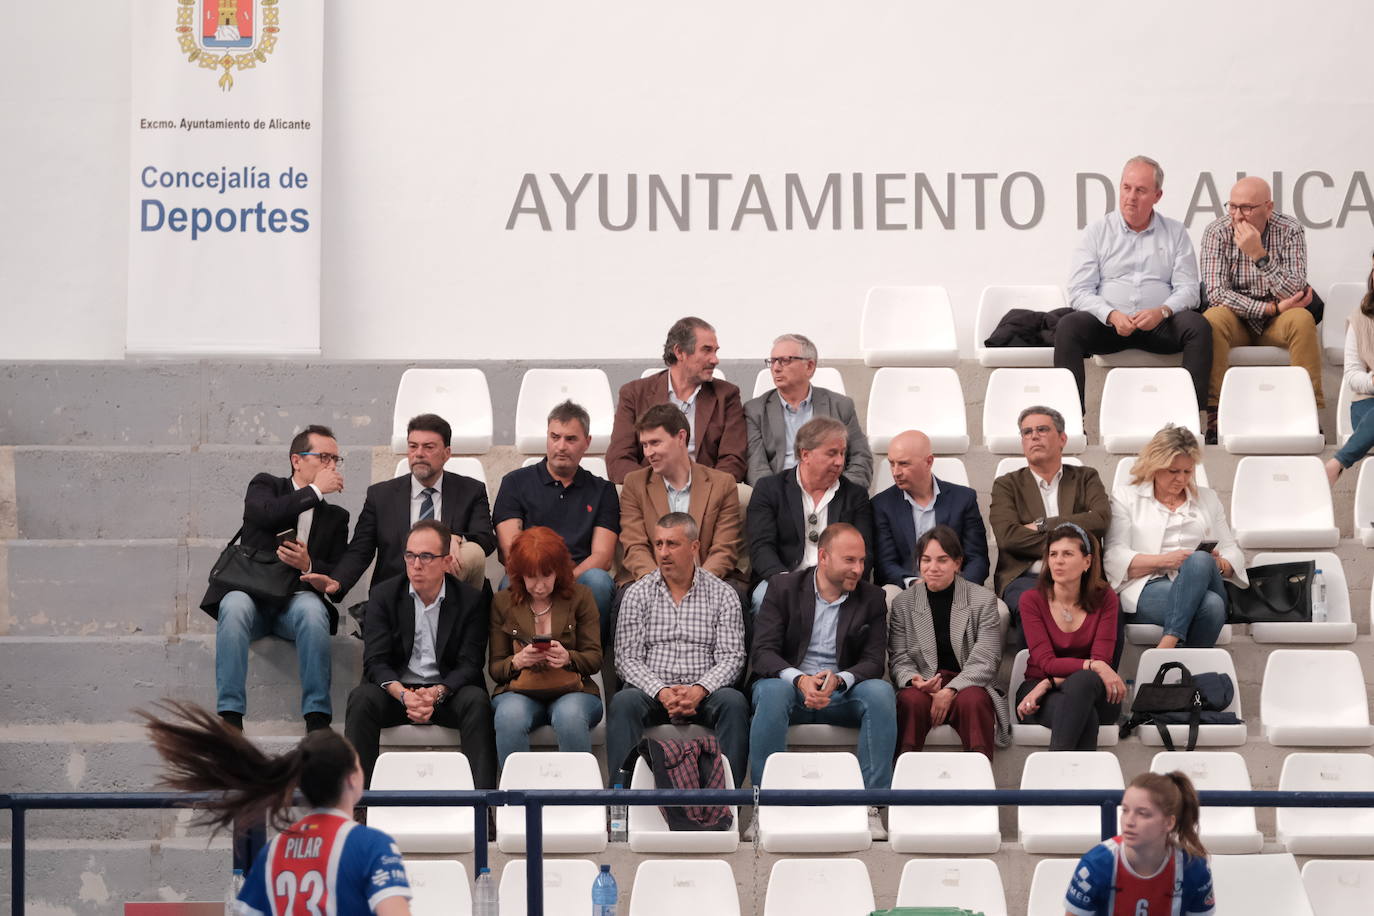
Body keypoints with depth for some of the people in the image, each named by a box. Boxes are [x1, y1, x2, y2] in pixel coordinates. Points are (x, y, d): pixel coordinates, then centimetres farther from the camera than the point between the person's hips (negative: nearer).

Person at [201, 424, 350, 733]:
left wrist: (309, 565, -11)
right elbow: (266, 513, -13)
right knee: (235, 606, -36)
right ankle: (230, 716, -39)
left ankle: (318, 720, -36)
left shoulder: (336, 516, 20)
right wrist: (315, 491, -7)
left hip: (297, 599, 1)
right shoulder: (266, 485, 13)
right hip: (251, 593, -1)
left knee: (312, 610, -34)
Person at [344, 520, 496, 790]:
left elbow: (469, 665, -6)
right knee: (362, 698, -29)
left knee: (477, 701, -31)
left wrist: (436, 694, -26)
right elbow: (375, 662, -6)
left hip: (447, 690, 0)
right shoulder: (383, 595, 1)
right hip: (396, 689, 1)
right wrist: (403, 695, -26)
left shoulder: (472, 600, -1)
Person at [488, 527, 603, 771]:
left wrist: (568, 658, -18)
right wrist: (517, 661, -14)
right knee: (510, 716, -36)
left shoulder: (580, 597, 8)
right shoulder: (503, 602, 10)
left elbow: (595, 658, 4)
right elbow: (494, 667, 8)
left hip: (572, 690, -1)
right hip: (519, 690, 1)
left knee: (570, 715, -37)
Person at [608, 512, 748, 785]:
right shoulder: (637, 594, 11)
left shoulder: (723, 595, 10)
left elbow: (731, 657, 2)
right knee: (623, 701, -32)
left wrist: (700, 690, -18)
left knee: (734, 702, -32)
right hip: (651, 690, 0)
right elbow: (628, 658, 4)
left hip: (704, 693, 0)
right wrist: (661, 692, -15)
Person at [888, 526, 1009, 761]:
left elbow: (985, 661, -3)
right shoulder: (903, 603, 12)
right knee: (912, 701, -34)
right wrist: (914, 680, -17)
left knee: (972, 701, -36)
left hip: (968, 685, -1)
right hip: (923, 685, 1)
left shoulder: (983, 600, 5)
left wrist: (950, 691, -18)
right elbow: (899, 659, 8)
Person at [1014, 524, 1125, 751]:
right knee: (1086, 715, -38)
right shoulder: (1032, 601, -2)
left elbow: (1102, 659, -8)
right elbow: (1046, 662, -10)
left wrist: (1049, 683, -21)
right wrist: (1093, 666, -28)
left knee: (1083, 681, -39)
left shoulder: (1105, 599, 0)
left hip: (1092, 692, 1)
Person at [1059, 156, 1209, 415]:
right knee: (1068, 326, -30)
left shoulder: (1175, 233, 14)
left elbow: (1187, 289, 6)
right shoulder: (1097, 232, 11)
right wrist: (1112, 315, -17)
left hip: (1159, 325, 1)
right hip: (1108, 324, 0)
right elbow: (1079, 292, 2)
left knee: (1198, 326, -29)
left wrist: (1162, 311, -16)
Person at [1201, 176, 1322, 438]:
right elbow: (1216, 293, -18)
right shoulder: (1217, 232, -9)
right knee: (1212, 319, -31)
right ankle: (1214, 415, -32)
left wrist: (1260, 256, -33)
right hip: (1235, 320, 0)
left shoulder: (1290, 231, -11)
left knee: (1302, 319, -30)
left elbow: (1295, 294, -21)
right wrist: (1272, 308, -23)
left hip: (1276, 326, 0)